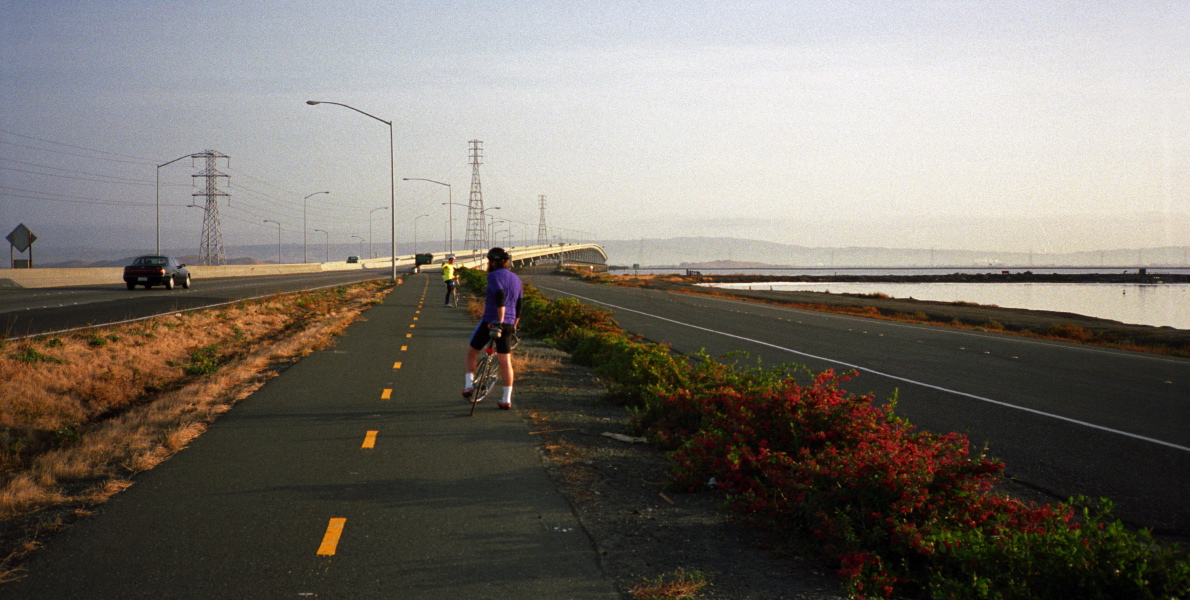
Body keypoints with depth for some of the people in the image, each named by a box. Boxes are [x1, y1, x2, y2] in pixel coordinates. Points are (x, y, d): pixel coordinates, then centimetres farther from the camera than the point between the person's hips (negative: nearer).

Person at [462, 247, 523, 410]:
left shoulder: (494, 276, -7)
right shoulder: (516, 279, 15)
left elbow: (500, 297, -23)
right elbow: (518, 306, 19)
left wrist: (499, 321, -27)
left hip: (490, 321, -6)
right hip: (508, 324, 6)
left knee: (471, 352, 15)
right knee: (505, 361, 7)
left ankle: (469, 384, 7)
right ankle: (506, 399, 7)